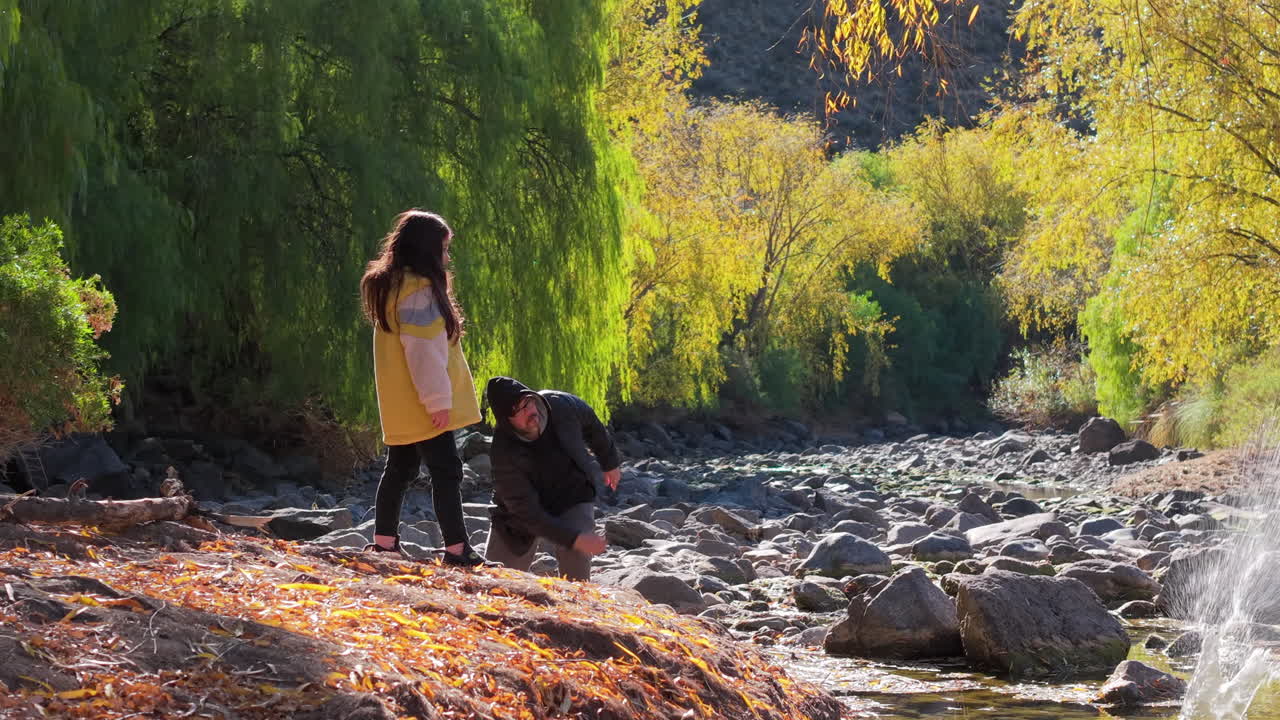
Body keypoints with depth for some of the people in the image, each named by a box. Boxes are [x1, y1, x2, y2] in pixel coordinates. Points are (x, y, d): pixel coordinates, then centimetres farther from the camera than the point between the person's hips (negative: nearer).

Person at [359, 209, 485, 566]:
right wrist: (437, 399, -20)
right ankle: (456, 547, -9)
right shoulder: (417, 289, -17)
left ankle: (384, 541, 20)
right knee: (446, 470, -8)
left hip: (400, 406, 10)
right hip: (420, 404, -10)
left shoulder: (393, 285, 15)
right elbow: (421, 350, -21)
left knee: (400, 468, 15)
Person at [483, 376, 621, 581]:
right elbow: (527, 512, -32)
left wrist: (610, 463, 18)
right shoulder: (504, 453, -32)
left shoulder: (563, 405, -22)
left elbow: (592, 426, 4)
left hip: (572, 497, 1)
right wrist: (575, 539, -39)